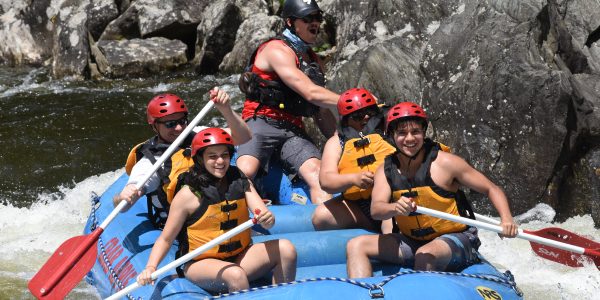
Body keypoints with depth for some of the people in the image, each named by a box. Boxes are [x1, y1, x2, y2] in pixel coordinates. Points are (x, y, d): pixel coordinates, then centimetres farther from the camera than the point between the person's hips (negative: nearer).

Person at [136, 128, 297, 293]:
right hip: (200, 264, -5)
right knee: (236, 275, -36)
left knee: (286, 248, -16)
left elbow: (265, 216, -8)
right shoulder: (188, 195, -12)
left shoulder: (241, 182, 2)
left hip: (239, 258, 5)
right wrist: (150, 267, -25)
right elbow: (165, 239, -9)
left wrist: (268, 219, -32)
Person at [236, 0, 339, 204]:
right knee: (244, 172, -31)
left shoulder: (313, 61, 21)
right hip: (262, 124, -6)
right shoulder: (277, 50, -6)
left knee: (317, 172, -21)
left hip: (293, 130, 6)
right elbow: (311, 93, -17)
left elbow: (321, 113, 24)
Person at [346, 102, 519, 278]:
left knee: (425, 255, -36)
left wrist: (506, 220, -25)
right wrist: (395, 208, -41)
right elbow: (375, 210, -18)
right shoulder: (386, 170, -1)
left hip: (456, 240, -5)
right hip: (412, 242, 5)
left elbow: (492, 190, -7)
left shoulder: (444, 163, -13)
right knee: (356, 246, -7)